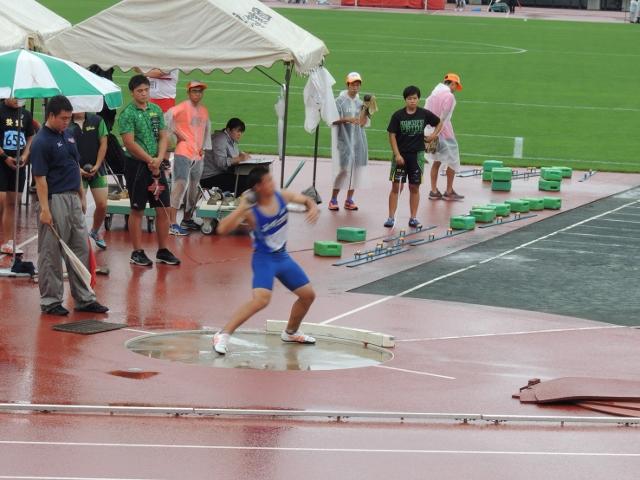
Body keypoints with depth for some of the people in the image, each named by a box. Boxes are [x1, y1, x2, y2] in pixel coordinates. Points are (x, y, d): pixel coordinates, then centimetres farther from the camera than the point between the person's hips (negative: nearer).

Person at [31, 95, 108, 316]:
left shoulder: (68, 134, 11)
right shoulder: (41, 142, -13)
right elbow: (40, 178, -16)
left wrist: (82, 196, 17)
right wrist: (44, 209, -21)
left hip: (73, 199, 8)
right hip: (54, 200, -8)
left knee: (81, 250, 10)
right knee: (51, 254, 0)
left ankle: (84, 298, 16)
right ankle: (50, 300, 7)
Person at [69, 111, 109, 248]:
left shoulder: (97, 121, 1)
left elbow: (103, 144, 2)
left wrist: (97, 166, -7)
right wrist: (77, 169, -12)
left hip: (97, 169, 2)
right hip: (77, 171, -2)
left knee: (102, 205, 0)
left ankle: (95, 232, 25)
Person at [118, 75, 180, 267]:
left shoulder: (156, 110, 9)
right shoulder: (127, 113, -9)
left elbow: (163, 137, 9)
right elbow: (130, 143, -14)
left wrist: (159, 159, -7)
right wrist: (150, 160, -13)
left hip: (156, 165, 6)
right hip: (136, 165, -6)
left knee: (163, 209, 6)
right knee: (137, 210, 1)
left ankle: (163, 251, 15)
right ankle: (137, 252, 8)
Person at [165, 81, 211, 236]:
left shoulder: (204, 111, 13)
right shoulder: (183, 107, -8)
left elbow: (207, 128, 25)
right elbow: (167, 117, -18)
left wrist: (204, 147, 17)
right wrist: (176, 133, -10)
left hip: (198, 155, 8)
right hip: (183, 153, -8)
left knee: (194, 188, 14)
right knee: (180, 185, -15)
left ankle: (187, 219, 29)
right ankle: (172, 224, -18)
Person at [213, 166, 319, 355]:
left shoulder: (281, 196, -8)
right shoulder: (251, 212, -24)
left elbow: (306, 200, 9)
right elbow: (222, 229, -33)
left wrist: (313, 208, -14)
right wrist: (240, 209, -42)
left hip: (282, 256, 7)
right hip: (264, 259, -7)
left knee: (308, 295, 15)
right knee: (261, 299, -29)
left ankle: (290, 333, 38)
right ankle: (223, 335, -25)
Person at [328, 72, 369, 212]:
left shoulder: (360, 102, 10)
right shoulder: (340, 101, -3)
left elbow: (363, 123, 5)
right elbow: (333, 120, -9)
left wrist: (365, 110, -8)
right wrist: (347, 119, -23)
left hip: (358, 140, 5)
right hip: (343, 139, -5)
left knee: (356, 169, 3)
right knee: (343, 168, -9)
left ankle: (349, 200, 11)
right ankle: (333, 199, 1)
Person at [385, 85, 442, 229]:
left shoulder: (424, 114, 0)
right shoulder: (398, 115, -5)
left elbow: (439, 123, 16)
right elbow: (392, 135, -4)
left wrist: (434, 134, -1)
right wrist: (397, 154, -11)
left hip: (417, 154, 2)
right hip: (401, 155, -2)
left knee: (414, 187, 7)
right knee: (396, 186, -3)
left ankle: (413, 218, 14)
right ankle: (391, 217, 1)